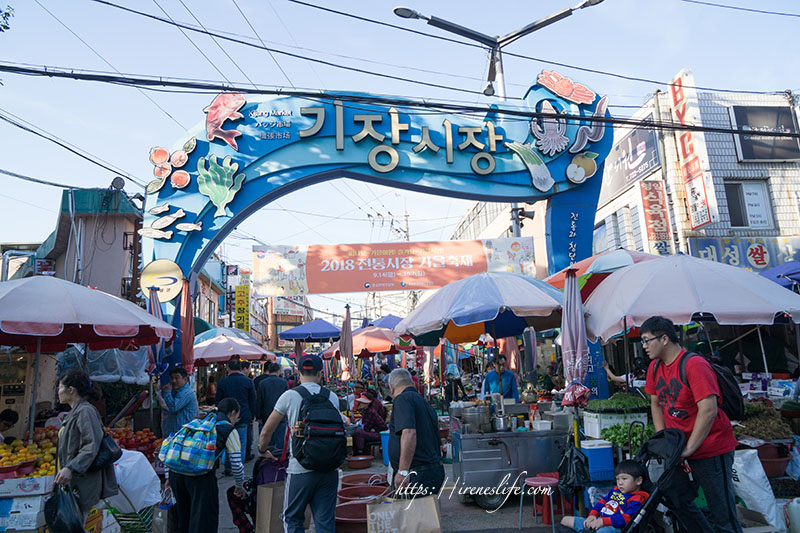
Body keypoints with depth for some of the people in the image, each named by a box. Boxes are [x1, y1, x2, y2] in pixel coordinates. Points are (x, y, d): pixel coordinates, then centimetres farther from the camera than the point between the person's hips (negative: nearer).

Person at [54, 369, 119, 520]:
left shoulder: (85, 411, -12)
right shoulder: (74, 412, 18)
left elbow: (92, 446, -21)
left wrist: (70, 468, -29)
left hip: (82, 483, -9)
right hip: (72, 482, 9)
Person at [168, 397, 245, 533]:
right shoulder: (230, 430, 10)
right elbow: (236, 464, 6)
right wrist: (239, 486, 23)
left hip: (175, 470, 6)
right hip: (201, 474, -6)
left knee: (183, 516, 26)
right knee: (205, 521, 5)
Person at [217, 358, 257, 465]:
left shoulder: (222, 382, 0)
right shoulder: (248, 381, -2)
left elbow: (218, 402, 7)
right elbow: (253, 401, 2)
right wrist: (251, 417, 11)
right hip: (243, 418, -1)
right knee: (241, 444, 6)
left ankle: (228, 469, 13)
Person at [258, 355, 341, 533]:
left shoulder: (290, 396, -4)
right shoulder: (332, 397, 4)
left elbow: (266, 431, 0)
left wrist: (262, 451, 19)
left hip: (300, 470, -3)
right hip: (329, 469, 3)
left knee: (293, 518, 15)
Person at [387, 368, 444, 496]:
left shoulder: (403, 399, -9)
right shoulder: (425, 403, 19)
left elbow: (409, 433, -25)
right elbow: (439, 445, 26)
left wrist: (403, 471, -25)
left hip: (417, 475, -9)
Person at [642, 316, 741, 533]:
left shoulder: (694, 365, -20)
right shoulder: (655, 367, 4)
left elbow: (708, 411, -24)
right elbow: (656, 404, 12)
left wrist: (689, 448, -19)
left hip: (711, 448, -7)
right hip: (678, 449, 7)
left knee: (722, 513, 1)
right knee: (677, 500, 13)